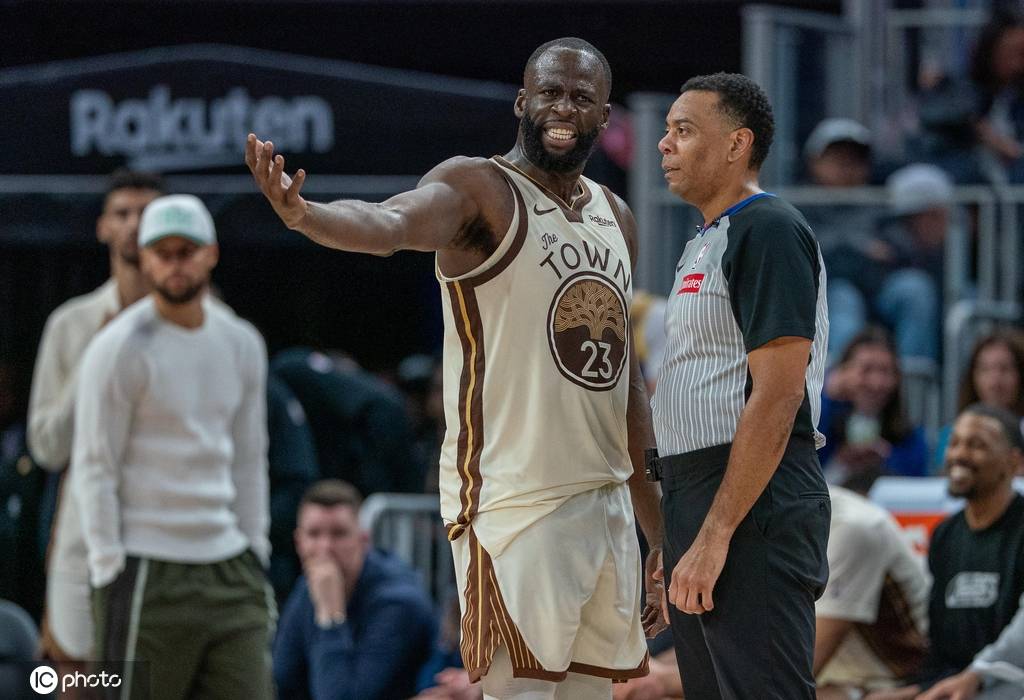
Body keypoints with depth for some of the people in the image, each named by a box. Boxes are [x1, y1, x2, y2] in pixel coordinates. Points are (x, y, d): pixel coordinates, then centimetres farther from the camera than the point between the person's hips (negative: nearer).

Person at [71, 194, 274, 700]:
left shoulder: (242, 344, 12)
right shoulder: (120, 349, -6)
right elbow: (94, 469, -7)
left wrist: (254, 553, 13)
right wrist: (110, 571, -12)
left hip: (227, 565, 6)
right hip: (148, 573, -6)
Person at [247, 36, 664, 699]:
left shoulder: (617, 219, 15)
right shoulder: (479, 189, -7)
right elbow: (390, 224, -30)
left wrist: (657, 526, 21)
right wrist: (304, 214, -53)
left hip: (605, 501, 7)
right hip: (513, 499, -7)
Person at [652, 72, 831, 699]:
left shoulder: (768, 231, -11)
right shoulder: (706, 243, 20)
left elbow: (777, 396, -19)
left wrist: (716, 534, -23)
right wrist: (677, 537, 20)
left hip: (754, 506, -10)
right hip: (696, 495, 10)